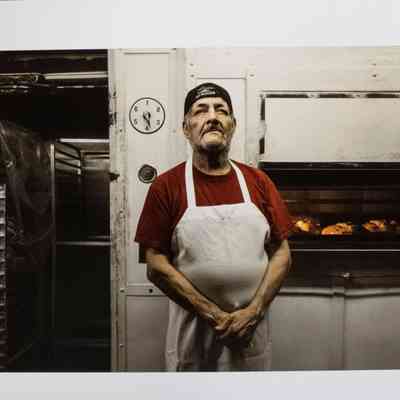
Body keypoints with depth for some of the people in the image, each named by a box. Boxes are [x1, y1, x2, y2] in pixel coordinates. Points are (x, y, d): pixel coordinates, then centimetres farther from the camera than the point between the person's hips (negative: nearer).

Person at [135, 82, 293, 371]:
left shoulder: (258, 182, 0)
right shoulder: (167, 186, -8)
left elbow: (281, 253, 0)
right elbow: (157, 266, -11)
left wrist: (253, 311, -11)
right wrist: (215, 315, -14)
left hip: (252, 331, 3)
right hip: (193, 332, -2)